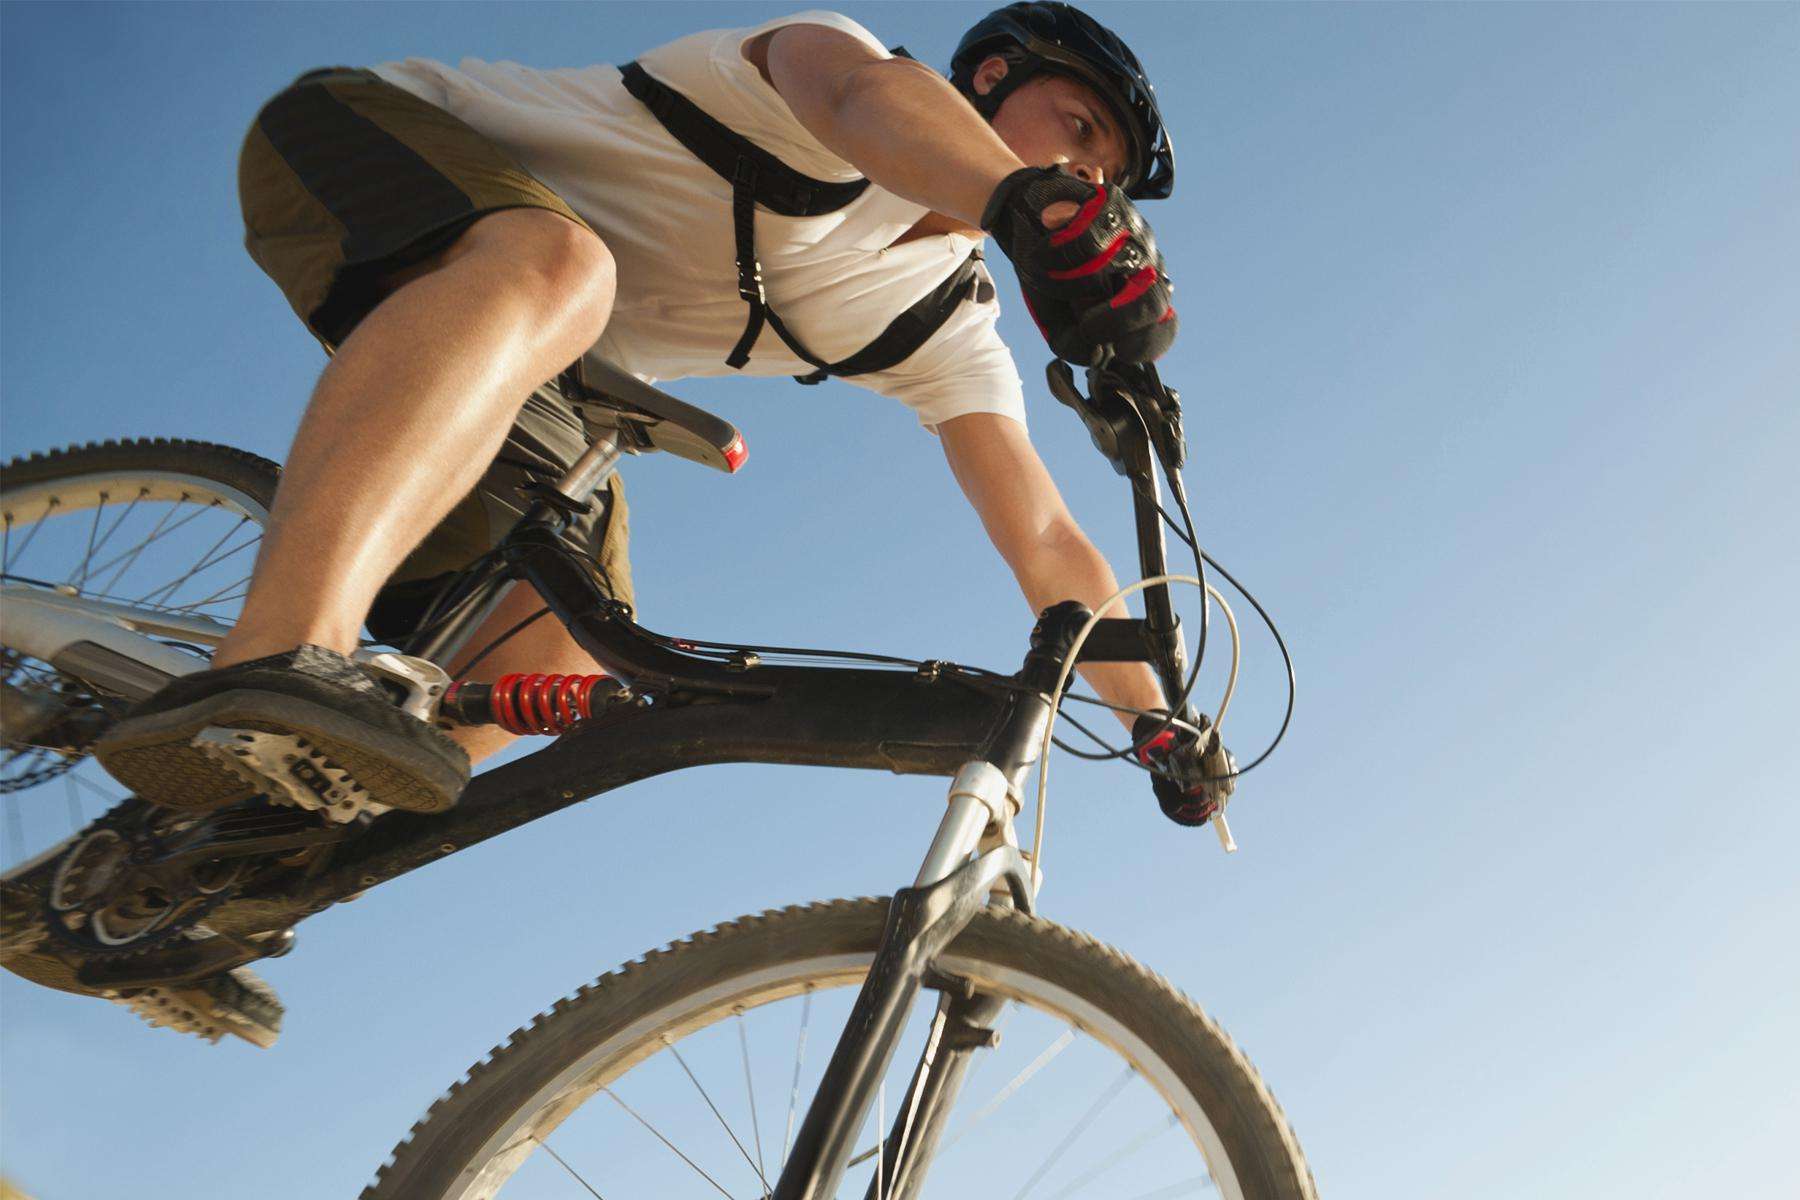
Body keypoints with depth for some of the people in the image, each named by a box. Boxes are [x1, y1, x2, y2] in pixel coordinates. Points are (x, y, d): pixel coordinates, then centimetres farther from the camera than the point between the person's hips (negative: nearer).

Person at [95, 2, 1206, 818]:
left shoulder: (946, 325, 5)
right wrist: (1032, 201, -58)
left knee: (567, 645, -13)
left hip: (515, 379, 7)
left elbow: (1048, 545, 2)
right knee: (554, 270, -40)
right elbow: (868, 95, -39)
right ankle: (284, 656, -59)